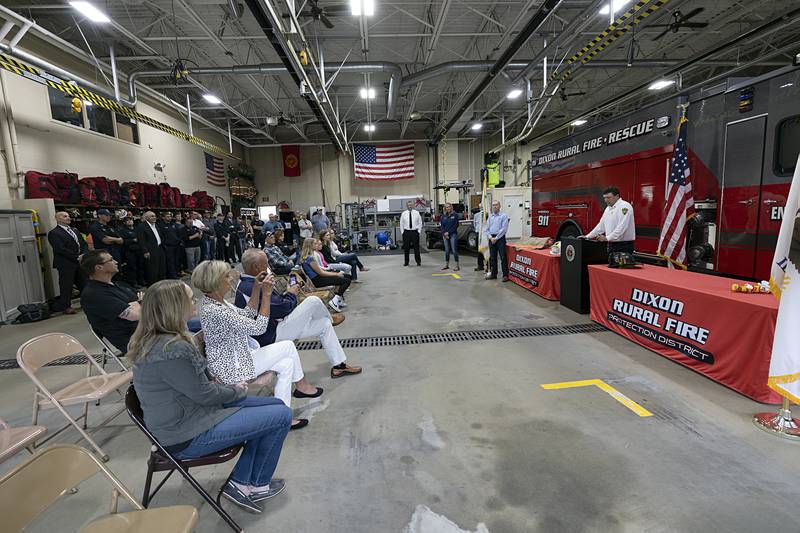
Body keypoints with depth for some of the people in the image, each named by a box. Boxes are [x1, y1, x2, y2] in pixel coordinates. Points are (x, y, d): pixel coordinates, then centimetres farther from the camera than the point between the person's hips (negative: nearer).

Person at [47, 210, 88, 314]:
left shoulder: (75, 231, 18)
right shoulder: (53, 233, -6)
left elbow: (84, 244, 15)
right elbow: (60, 249, -16)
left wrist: (84, 254, -5)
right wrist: (77, 257, -17)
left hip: (80, 262, 6)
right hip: (66, 264, -6)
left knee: (84, 283, 9)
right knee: (66, 285, 0)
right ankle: (66, 307, 9)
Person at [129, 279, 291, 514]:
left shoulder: (151, 339, 2)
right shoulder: (170, 349, -30)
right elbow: (205, 394, -20)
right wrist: (236, 390, -2)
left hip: (179, 418, 10)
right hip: (188, 436, -10)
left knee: (276, 405, 8)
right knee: (282, 416, -7)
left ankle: (240, 482, 14)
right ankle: (258, 485, 17)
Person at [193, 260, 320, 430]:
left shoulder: (216, 301, 1)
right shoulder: (214, 311, -29)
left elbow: (247, 315, 10)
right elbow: (259, 327, -27)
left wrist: (257, 289, -1)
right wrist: (266, 294, -24)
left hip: (236, 356, 9)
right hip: (232, 368, -9)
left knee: (287, 363, 6)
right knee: (288, 346, -4)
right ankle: (302, 385, 16)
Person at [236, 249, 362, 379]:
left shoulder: (245, 284, 7)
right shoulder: (252, 288, -28)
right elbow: (283, 308, -23)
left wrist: (286, 294, 2)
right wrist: (292, 294, -6)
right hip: (271, 337, -10)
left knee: (325, 324, 6)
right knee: (313, 301, -17)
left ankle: (338, 365, 16)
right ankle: (331, 318, 19)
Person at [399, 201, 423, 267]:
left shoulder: (417, 213, 2)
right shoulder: (403, 214, 4)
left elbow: (420, 222, 6)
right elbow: (401, 223, 8)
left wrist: (419, 231, -2)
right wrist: (403, 232, 1)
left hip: (415, 232, -1)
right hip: (406, 232, 1)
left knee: (416, 247, 3)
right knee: (406, 248, 4)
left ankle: (418, 262, 12)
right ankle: (406, 262, 15)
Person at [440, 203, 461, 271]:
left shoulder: (455, 215, -1)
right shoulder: (443, 216, 10)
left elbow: (456, 225, -6)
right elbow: (441, 225, 9)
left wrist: (448, 232, -10)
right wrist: (444, 234, -5)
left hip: (453, 234, -4)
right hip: (445, 235, 4)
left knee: (454, 250, -7)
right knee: (447, 250, 10)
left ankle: (457, 266, -4)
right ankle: (446, 264, 20)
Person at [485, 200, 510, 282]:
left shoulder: (503, 215, -3)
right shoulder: (490, 216, 13)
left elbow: (504, 229, -11)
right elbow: (487, 229, 11)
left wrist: (496, 238, -13)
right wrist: (490, 237, -5)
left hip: (500, 238, -5)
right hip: (491, 239, 6)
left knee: (503, 257, -7)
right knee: (492, 257, 10)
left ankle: (505, 275, -3)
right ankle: (493, 274, 19)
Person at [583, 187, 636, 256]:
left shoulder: (624, 206, -12)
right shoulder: (608, 209, 15)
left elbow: (622, 227, -22)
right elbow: (601, 226, 22)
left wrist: (607, 238, -26)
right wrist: (588, 237, 17)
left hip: (624, 245, -8)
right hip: (612, 244, 8)